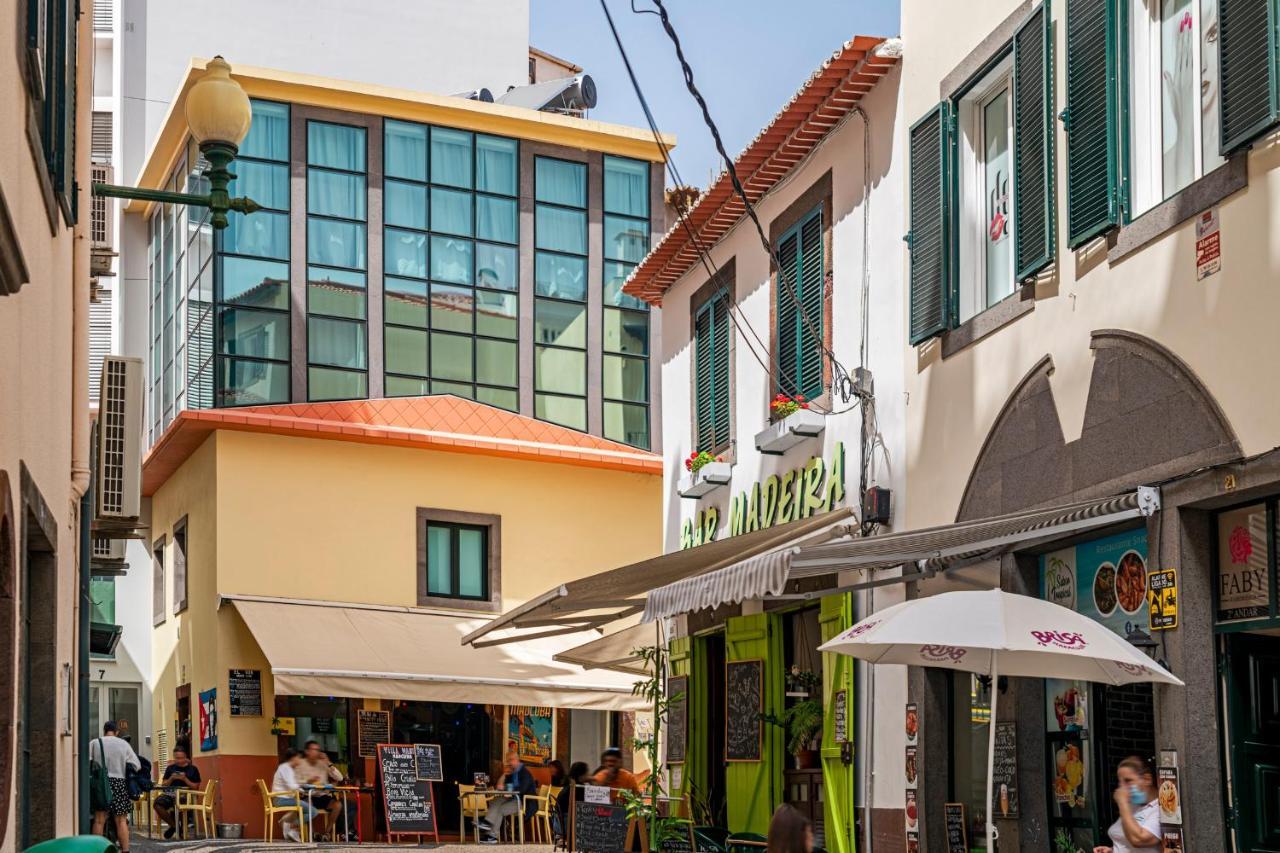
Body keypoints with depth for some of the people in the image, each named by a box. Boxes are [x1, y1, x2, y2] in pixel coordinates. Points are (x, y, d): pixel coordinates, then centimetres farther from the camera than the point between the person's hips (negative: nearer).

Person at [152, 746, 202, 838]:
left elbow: (196, 787, 3)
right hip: (171, 793, 3)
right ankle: (174, 825, -4)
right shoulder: (170, 768, 17)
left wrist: (185, 779, -10)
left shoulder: (193, 769, 8)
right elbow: (163, 785, 16)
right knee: (158, 803, -29)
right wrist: (171, 778, -3)